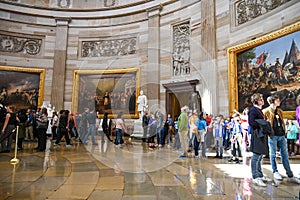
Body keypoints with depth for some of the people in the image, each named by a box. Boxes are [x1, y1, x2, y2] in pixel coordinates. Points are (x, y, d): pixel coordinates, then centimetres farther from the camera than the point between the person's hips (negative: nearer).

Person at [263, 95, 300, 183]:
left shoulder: (280, 111, 16)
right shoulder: (266, 111, -3)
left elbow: (282, 122, 22)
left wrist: (284, 131, 14)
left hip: (281, 135, 6)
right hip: (272, 136, -6)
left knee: (285, 155, 6)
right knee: (273, 155, 4)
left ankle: (290, 176, 10)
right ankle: (275, 172, 18)